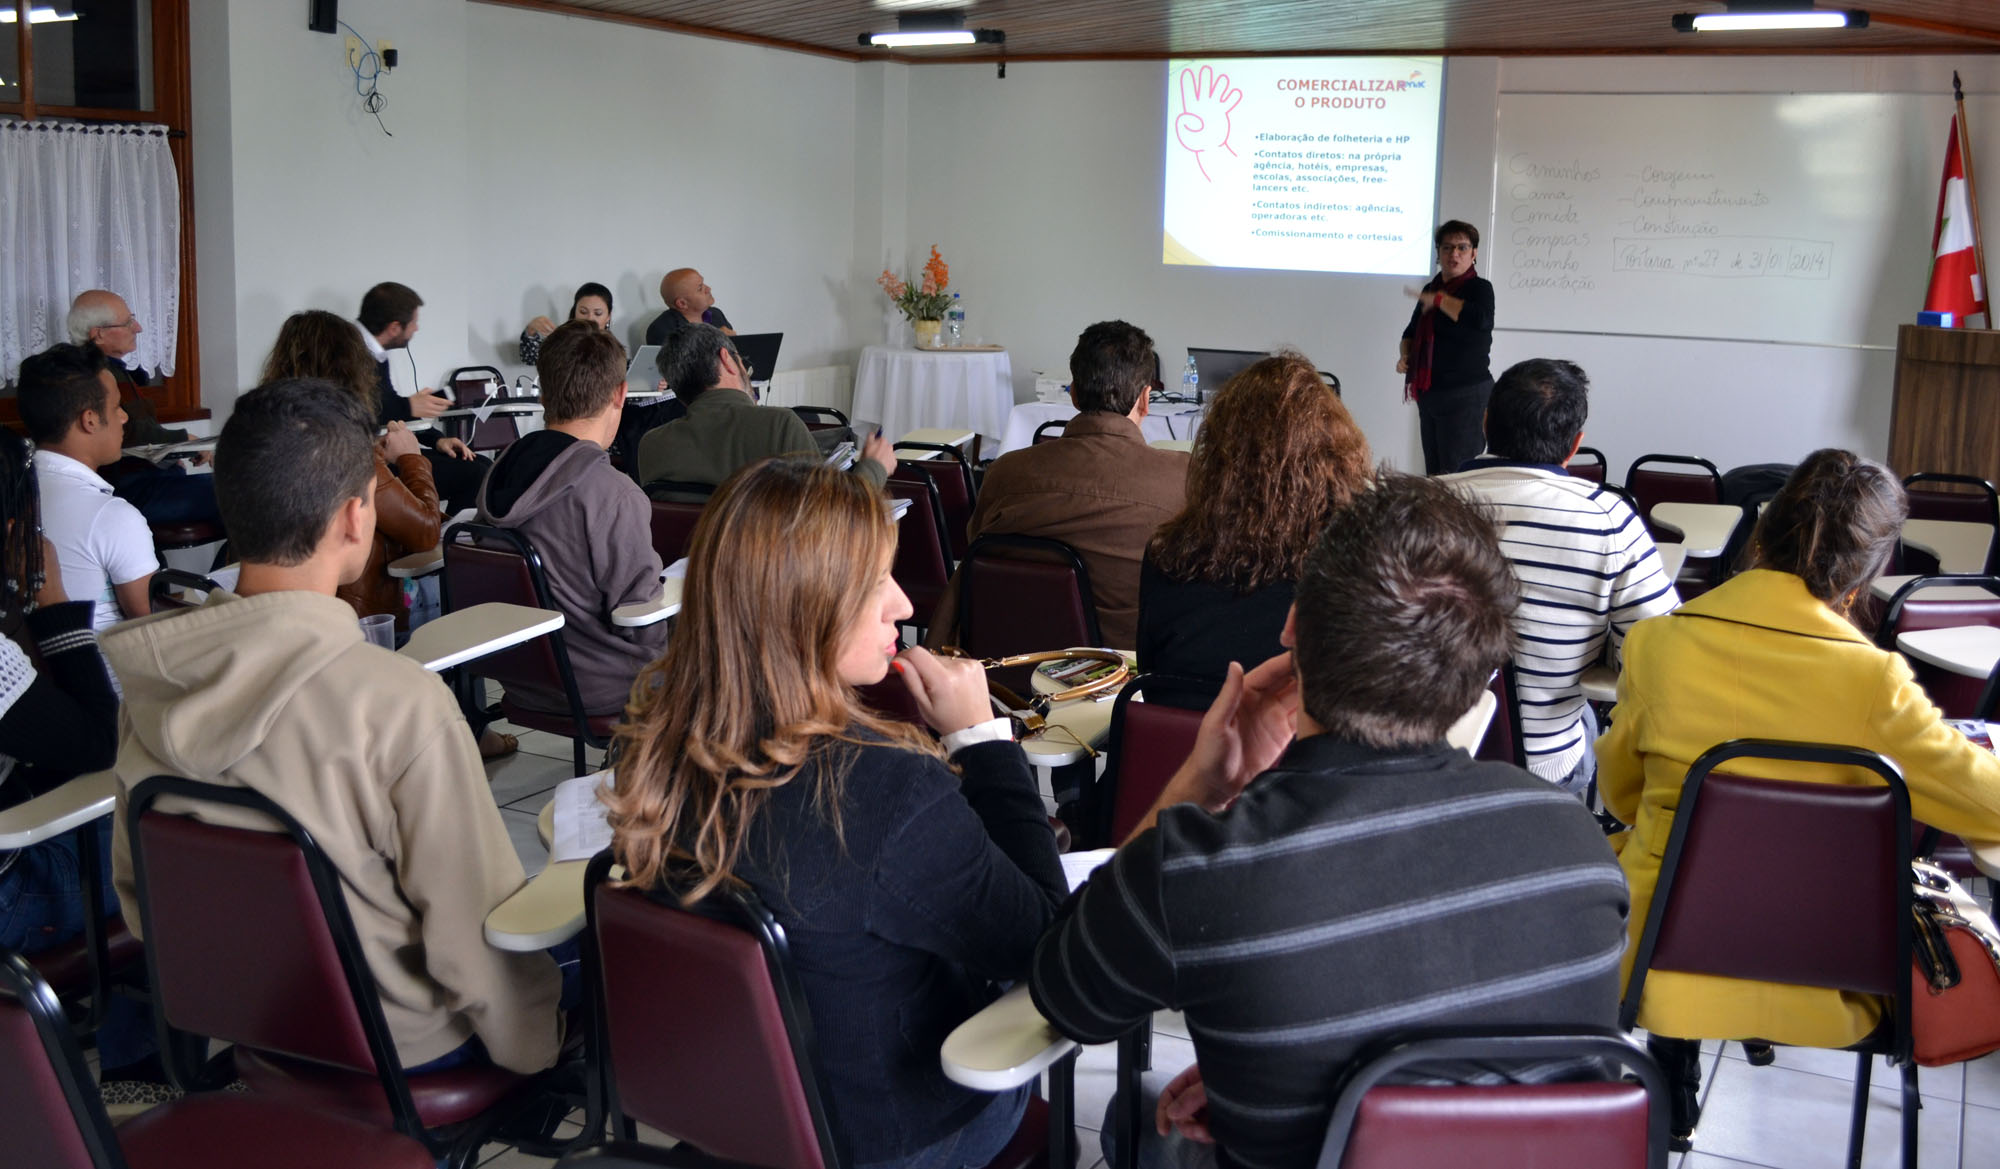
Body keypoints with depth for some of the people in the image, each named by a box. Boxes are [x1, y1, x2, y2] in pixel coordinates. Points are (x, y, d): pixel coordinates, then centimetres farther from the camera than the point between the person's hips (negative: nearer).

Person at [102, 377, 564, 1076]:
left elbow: (134, 887, 2)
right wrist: (531, 1047, -7)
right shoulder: (402, 703, -32)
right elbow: (473, 918, -23)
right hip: (400, 1044, -6)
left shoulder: (149, 679, -11)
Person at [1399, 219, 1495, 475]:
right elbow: (1412, 332, 27)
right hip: (1429, 394, 8)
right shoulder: (1431, 289, 14)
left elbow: (1480, 319, -30)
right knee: (1433, 475, 10)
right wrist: (1405, 356, 6)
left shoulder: (1479, 288, -7)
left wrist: (1438, 300, -19)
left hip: (1466, 396, -8)